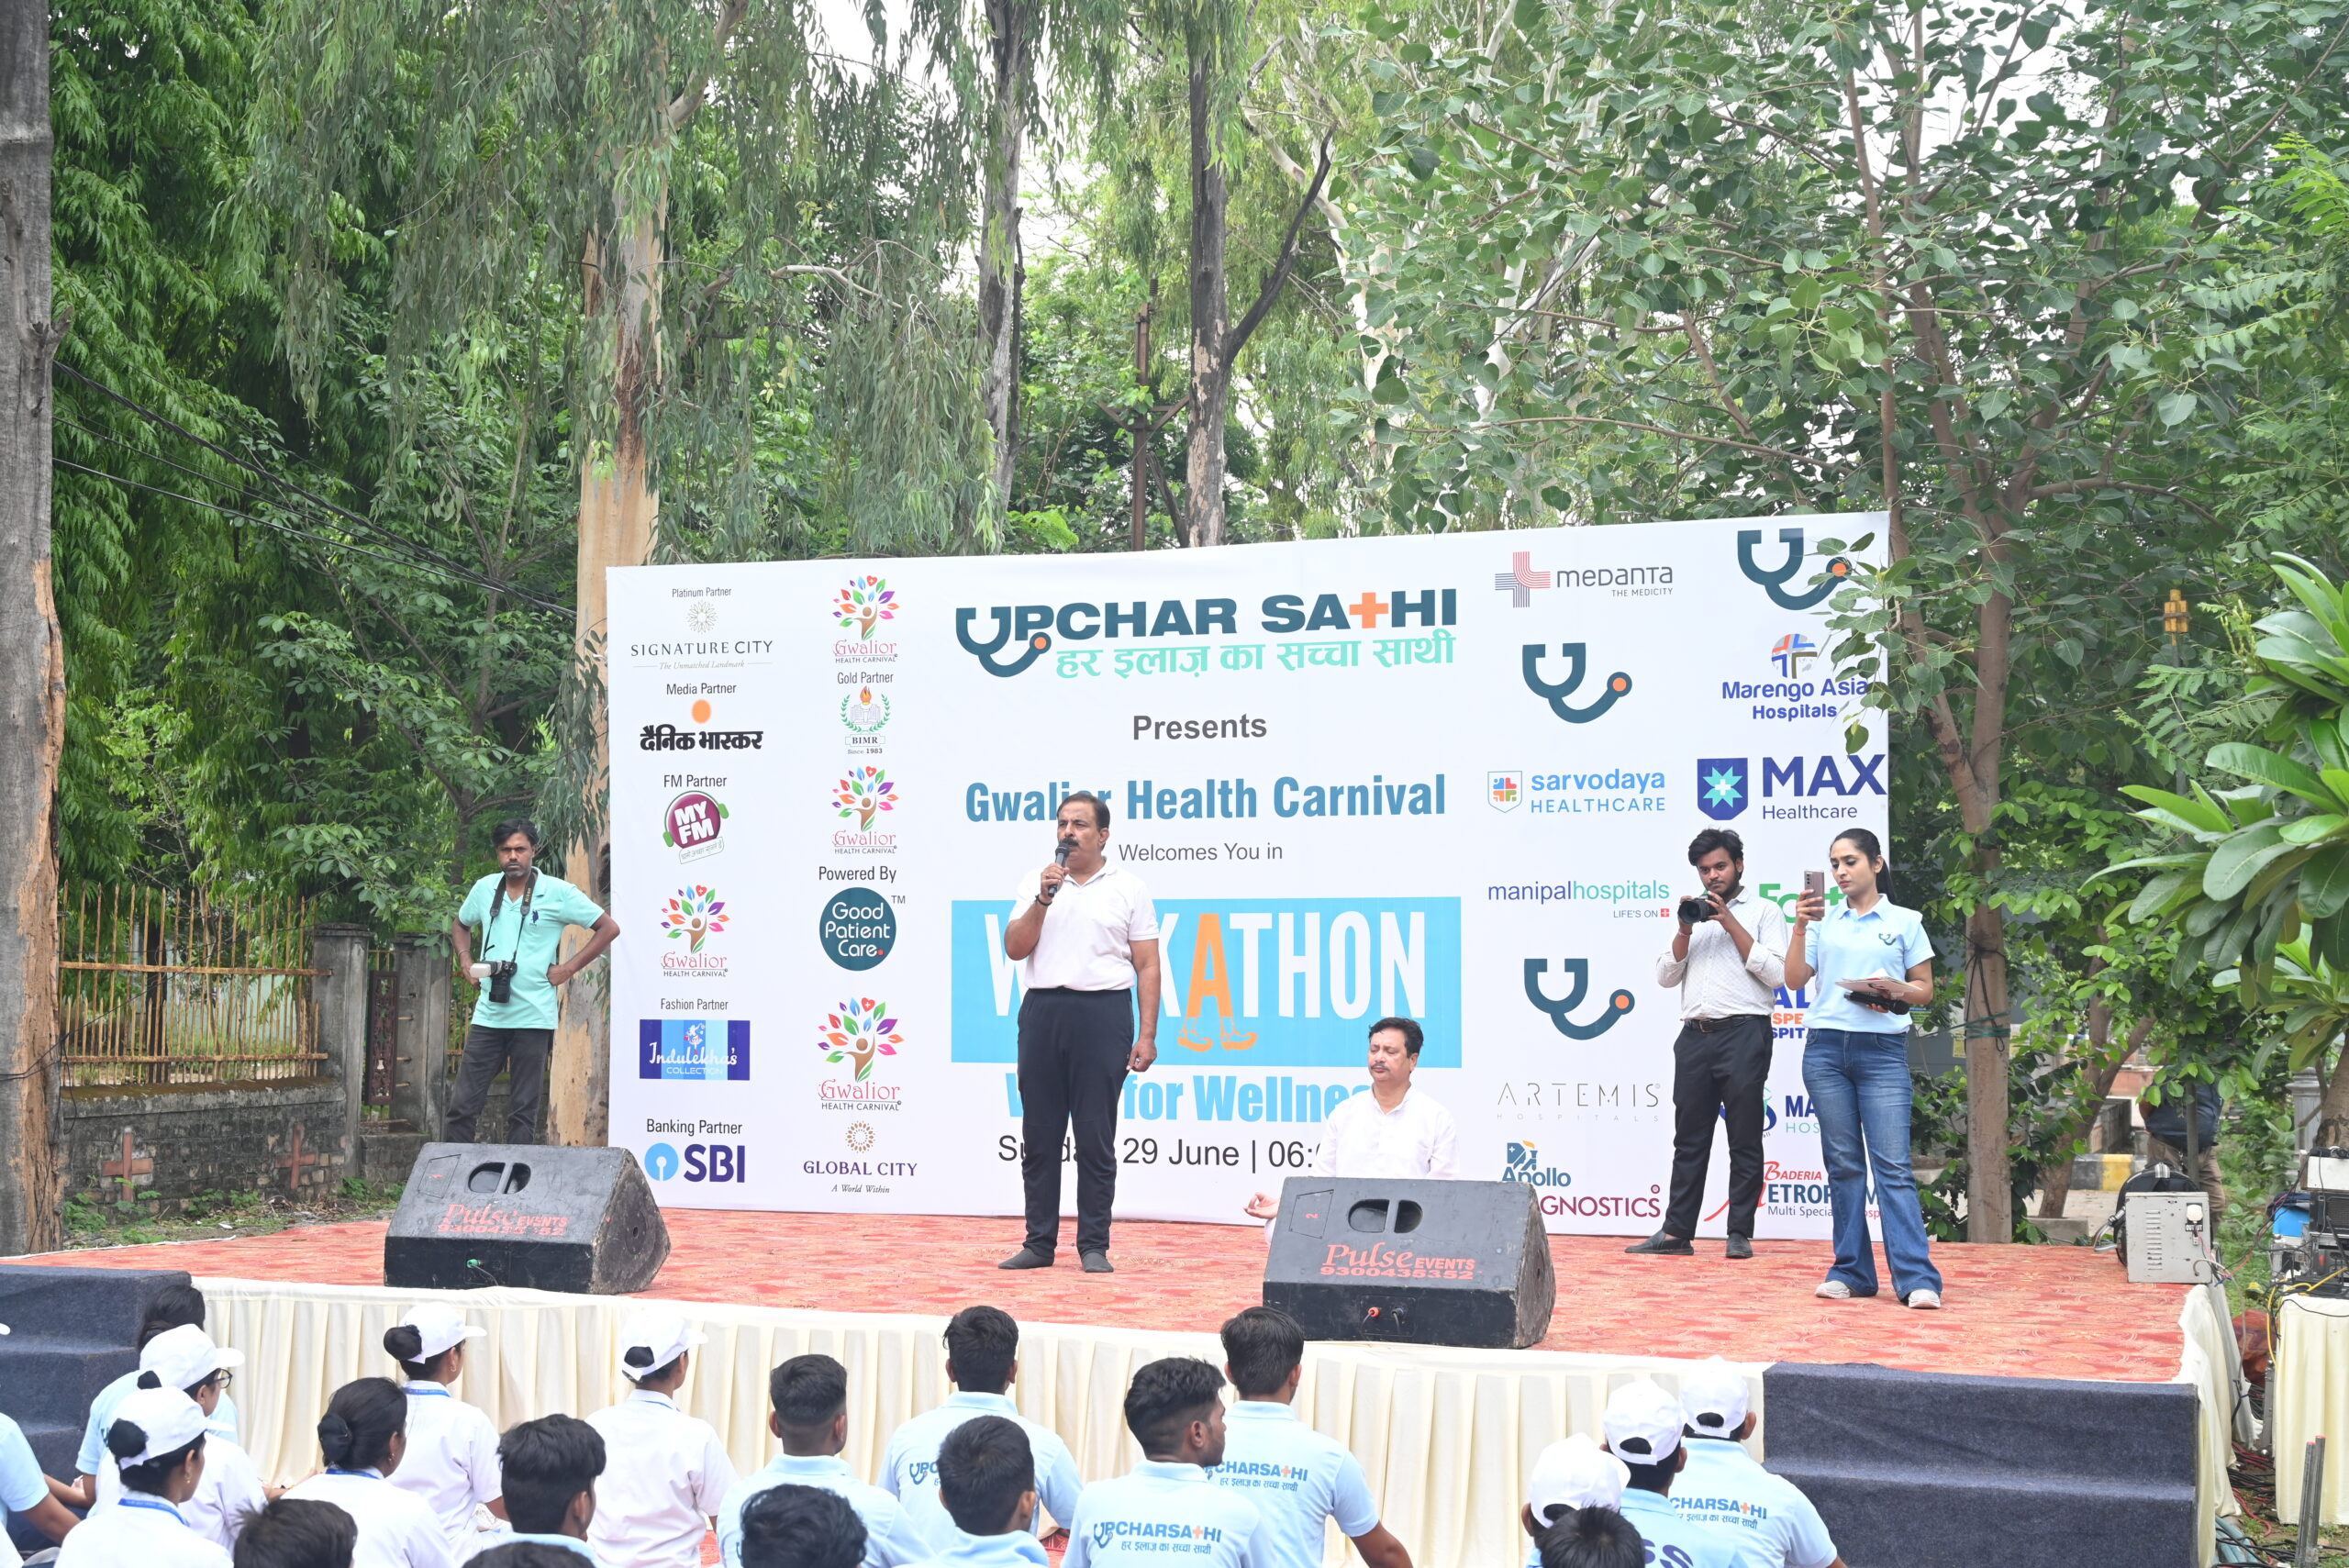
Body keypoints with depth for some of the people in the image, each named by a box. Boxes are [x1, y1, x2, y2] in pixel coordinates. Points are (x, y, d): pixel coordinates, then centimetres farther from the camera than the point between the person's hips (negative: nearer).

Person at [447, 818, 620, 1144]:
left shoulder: (557, 892, -3)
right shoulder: (484, 889, 9)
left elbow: (608, 929, 0)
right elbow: (460, 925, 29)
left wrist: (568, 968, -5)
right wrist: (465, 958, 10)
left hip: (533, 1017, -4)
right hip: (488, 1016, 4)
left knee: (523, 1112, 2)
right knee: (462, 1105, 1)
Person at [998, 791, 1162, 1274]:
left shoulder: (1128, 888, 4)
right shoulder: (1037, 882, 12)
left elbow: (1148, 967, 2)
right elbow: (1015, 949, 4)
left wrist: (1147, 1035, -6)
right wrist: (1043, 899, -9)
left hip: (1102, 1014, -3)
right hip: (1042, 1011, 3)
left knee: (1096, 1138, -1)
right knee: (1039, 1135, 5)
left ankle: (1094, 1246, 5)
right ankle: (1039, 1243, 13)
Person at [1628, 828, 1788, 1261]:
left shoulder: (1763, 912, 6)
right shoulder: (1694, 912, 21)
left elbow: (1776, 973, -7)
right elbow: (1666, 976, 15)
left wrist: (1730, 923, -8)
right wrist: (1685, 930, 0)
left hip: (1743, 1034, -5)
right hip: (1695, 1034, 5)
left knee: (1745, 1140, 0)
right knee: (1689, 1139, 5)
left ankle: (1740, 1234, 4)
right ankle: (1676, 1232, 6)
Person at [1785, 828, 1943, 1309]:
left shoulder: (1905, 922, 7)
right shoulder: (1824, 921, 13)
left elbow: (1925, 991, 9)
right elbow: (1795, 979, 5)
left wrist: (1896, 989, -10)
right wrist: (1800, 927, -5)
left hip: (1882, 1050, -3)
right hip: (1826, 1048, 3)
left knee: (1893, 1164, -10)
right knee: (1843, 1163, 4)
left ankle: (1917, 1278, -13)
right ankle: (1851, 1271, 9)